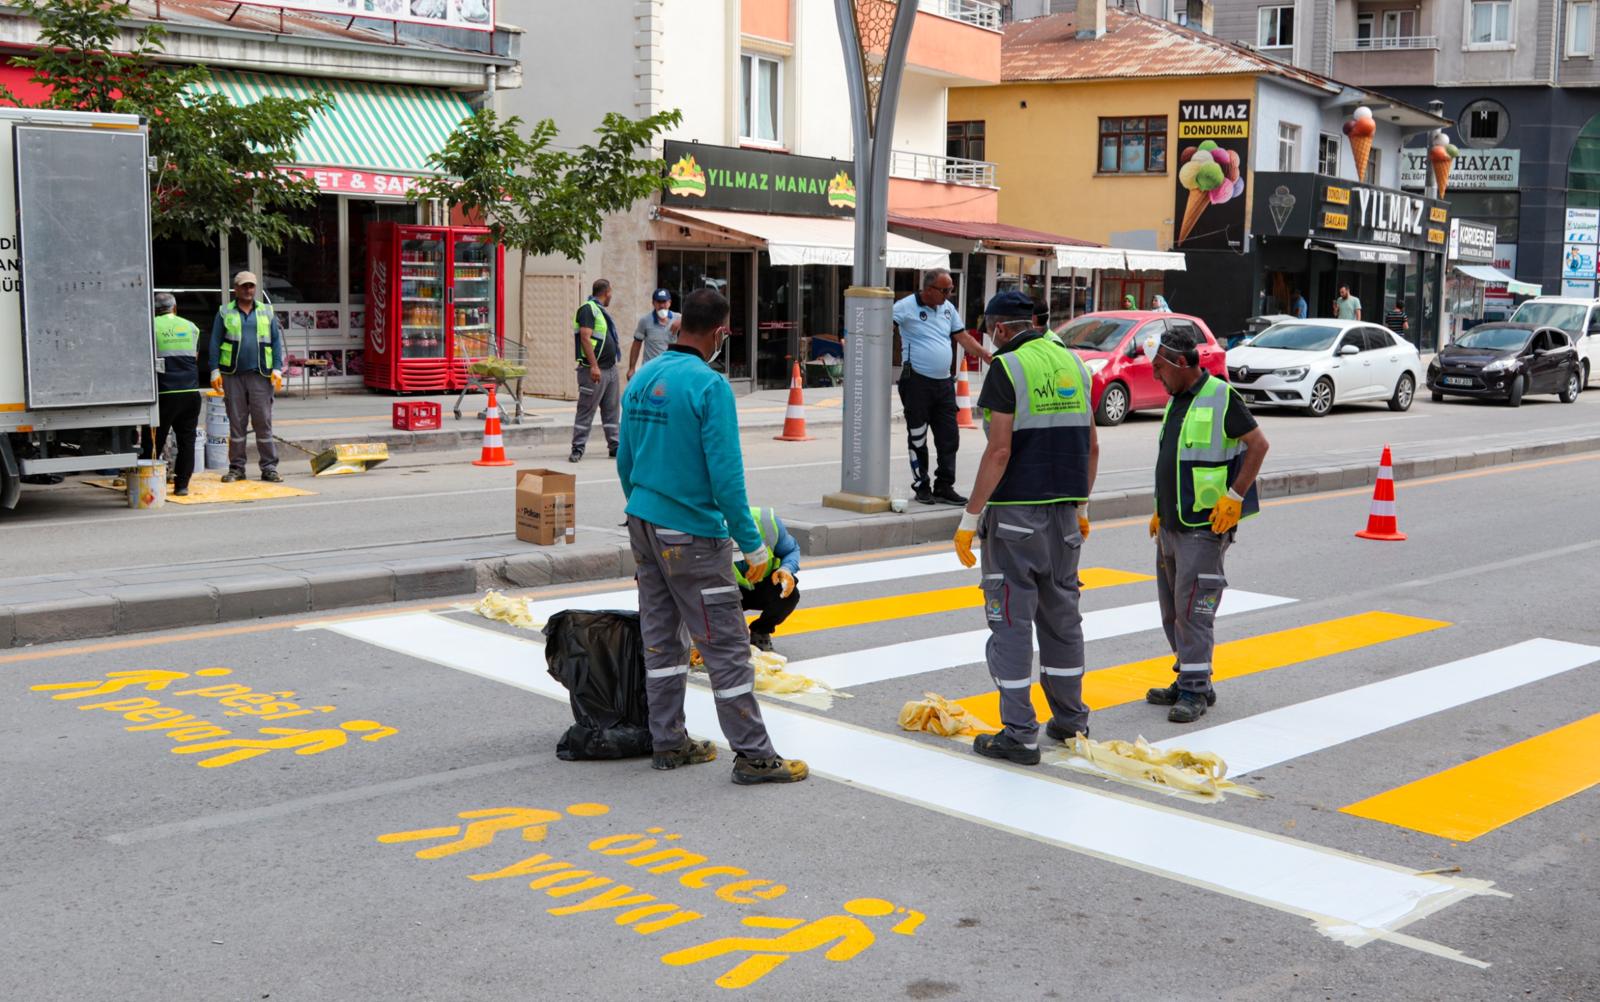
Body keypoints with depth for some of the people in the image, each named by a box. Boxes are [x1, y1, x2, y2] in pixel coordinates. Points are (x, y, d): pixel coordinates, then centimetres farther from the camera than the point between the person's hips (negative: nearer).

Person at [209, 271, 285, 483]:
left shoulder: (267, 312, 11)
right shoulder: (225, 313, 9)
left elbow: (276, 341, 9)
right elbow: (215, 343, 6)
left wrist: (277, 369, -1)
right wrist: (215, 371, -2)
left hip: (260, 374, 0)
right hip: (232, 375, 0)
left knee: (263, 421, -1)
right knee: (236, 422, 4)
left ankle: (269, 468, 1)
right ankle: (236, 468, 10)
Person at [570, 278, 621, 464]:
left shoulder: (601, 311, 19)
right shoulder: (588, 309, -11)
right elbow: (585, 338, -19)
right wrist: (594, 366, -25)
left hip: (610, 368, 10)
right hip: (594, 370, -9)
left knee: (611, 410, 12)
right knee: (586, 410, -6)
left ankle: (614, 446, 17)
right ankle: (577, 449, -3)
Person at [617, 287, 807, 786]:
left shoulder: (642, 380, 6)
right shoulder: (710, 386, -17)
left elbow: (625, 461, 13)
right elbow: (725, 473, -19)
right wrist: (751, 543, -13)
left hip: (643, 525, 8)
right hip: (692, 536, -8)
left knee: (660, 638, 15)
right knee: (726, 645, -1)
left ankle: (668, 743, 23)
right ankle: (752, 754, 4)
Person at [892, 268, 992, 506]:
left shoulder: (948, 308, 12)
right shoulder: (906, 307, -8)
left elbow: (964, 338, 18)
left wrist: (990, 358, 14)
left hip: (944, 384, 6)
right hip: (917, 382, -6)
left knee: (949, 438, 5)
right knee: (918, 440, 2)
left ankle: (944, 487, 12)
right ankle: (921, 487, 13)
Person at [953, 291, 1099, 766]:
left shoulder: (1007, 368, -10)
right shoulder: (1073, 363, 11)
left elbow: (1000, 451, -16)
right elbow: (1091, 446, 13)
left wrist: (970, 517, -12)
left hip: (1016, 512, -7)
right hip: (1064, 510, 7)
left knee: (1011, 619, -1)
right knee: (1062, 613, 17)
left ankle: (1019, 734, 1)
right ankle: (1070, 719, 26)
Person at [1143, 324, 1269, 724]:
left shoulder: (1220, 397, -12)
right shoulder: (1178, 400, 15)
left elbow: (1258, 444, -13)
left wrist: (1235, 497, -17)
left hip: (1206, 526, -9)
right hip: (1171, 525, 9)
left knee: (1192, 607, -9)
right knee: (1173, 607, 13)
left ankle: (1194, 691, -4)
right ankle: (1189, 679, 23)